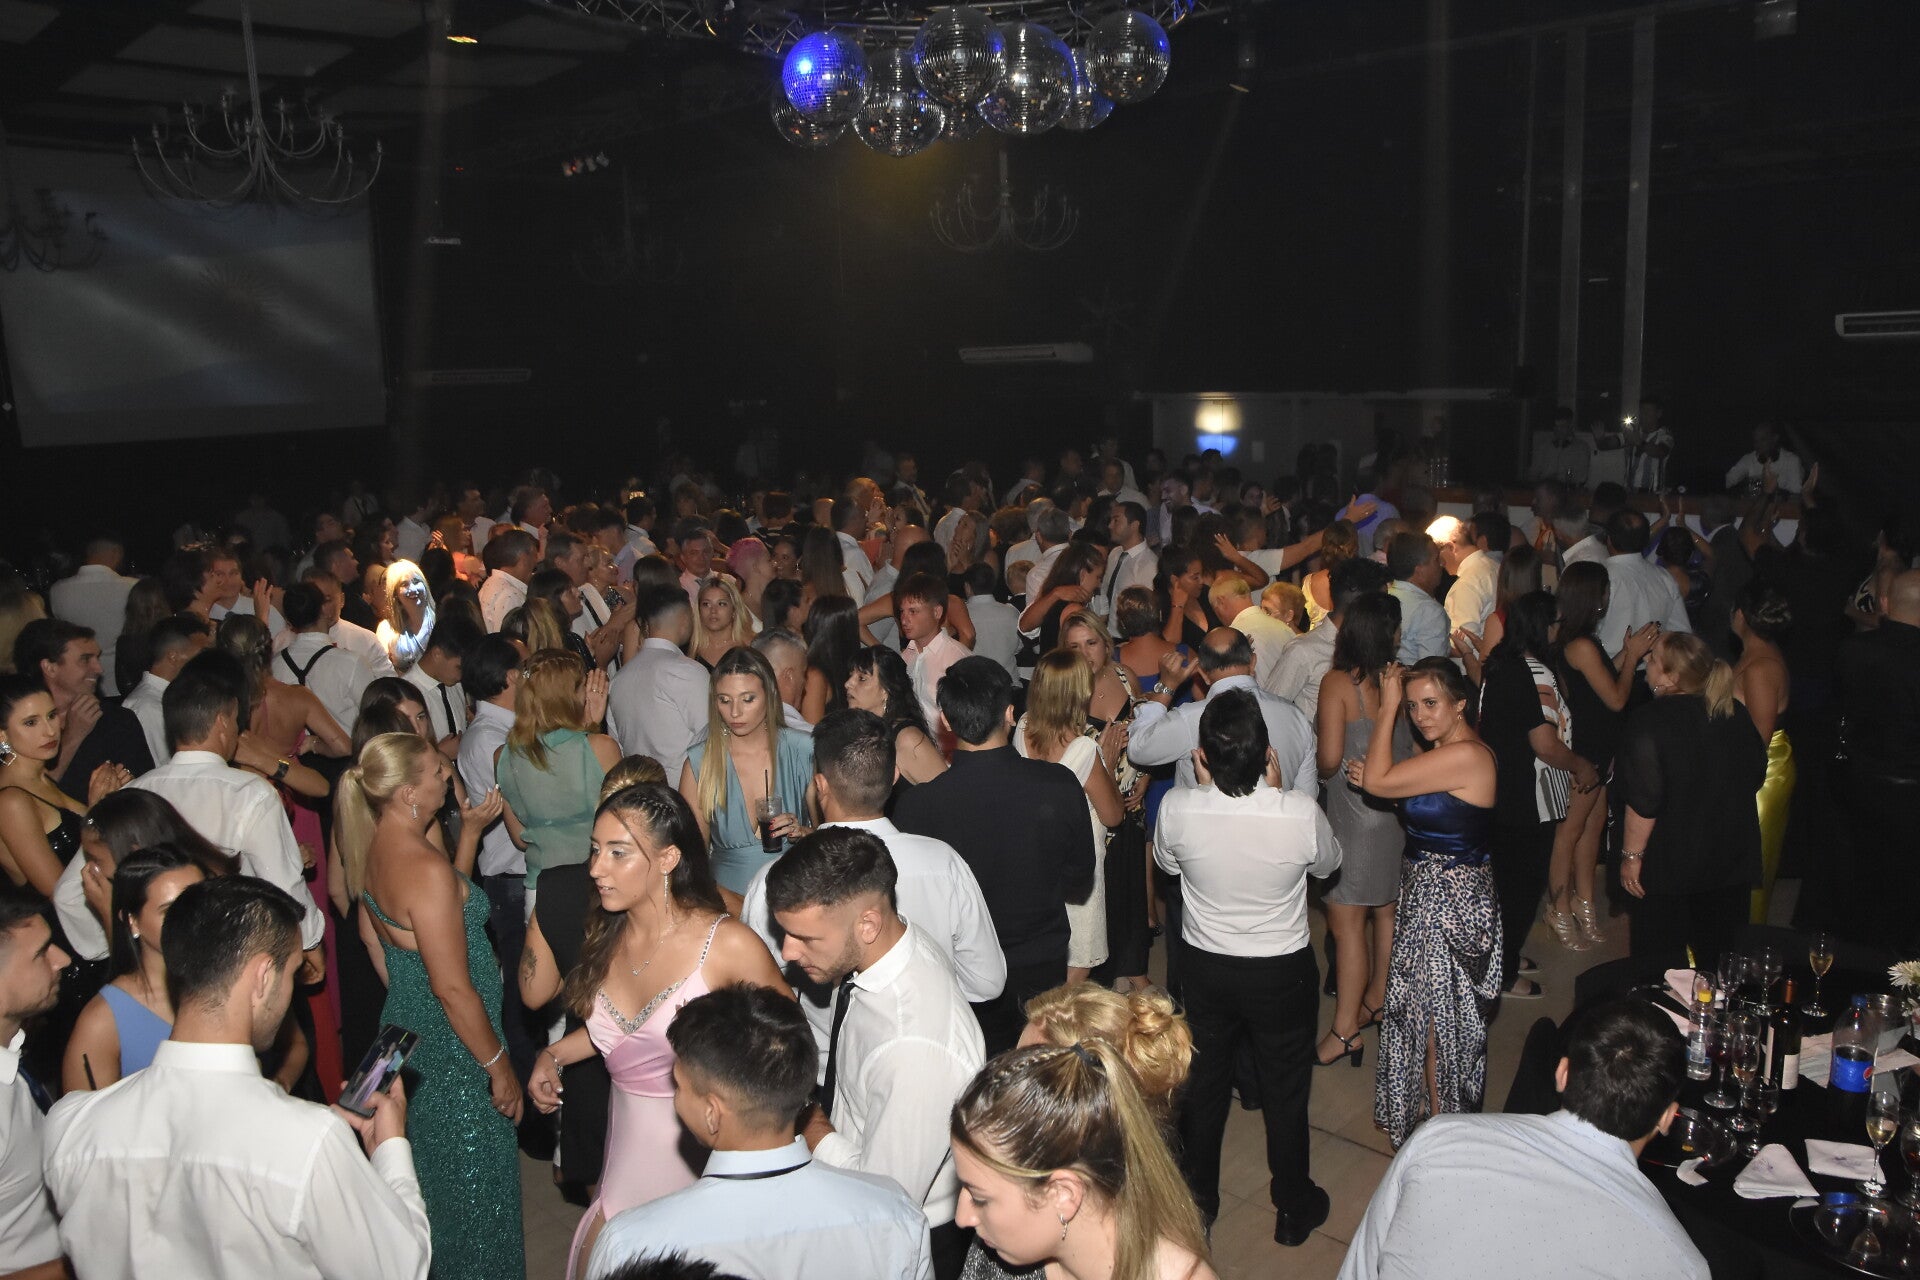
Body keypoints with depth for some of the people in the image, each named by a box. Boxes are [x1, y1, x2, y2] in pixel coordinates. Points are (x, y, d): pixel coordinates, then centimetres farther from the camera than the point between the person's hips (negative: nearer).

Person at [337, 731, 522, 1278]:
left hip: (405, 1023, 9)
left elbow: (370, 932, 16)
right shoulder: (427, 868, -29)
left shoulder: (371, 848, -1)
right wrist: (499, 1067, -17)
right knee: (472, 1190, 9)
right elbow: (453, 989, -26)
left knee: (426, 1181, 27)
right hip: (453, 1046, -9)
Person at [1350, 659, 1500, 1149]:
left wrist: (1386, 707, -18)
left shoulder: (1467, 756, -25)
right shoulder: (1443, 750, 5)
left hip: (1451, 901, -10)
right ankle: (1426, 1114, 36)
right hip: (1427, 893, 10)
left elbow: (1379, 781, -26)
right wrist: (1373, 778, -3)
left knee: (1438, 1021, 6)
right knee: (1425, 1012, 20)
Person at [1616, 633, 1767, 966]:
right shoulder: (1736, 714, 0)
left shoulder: (1650, 723, -20)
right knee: (1719, 954, 18)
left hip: (1670, 862, -6)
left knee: (1660, 960, 6)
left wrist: (1631, 856, -14)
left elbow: (1644, 800, -22)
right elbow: (1756, 773, 12)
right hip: (1732, 858, 6)